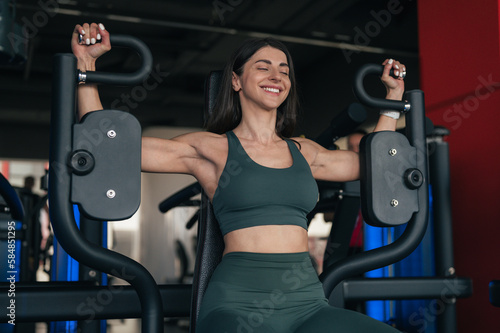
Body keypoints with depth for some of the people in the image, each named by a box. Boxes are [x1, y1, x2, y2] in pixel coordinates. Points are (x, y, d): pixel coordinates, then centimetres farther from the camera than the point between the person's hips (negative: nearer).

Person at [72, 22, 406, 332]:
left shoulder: (303, 151, 17)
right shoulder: (210, 148, 5)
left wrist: (394, 94, 35)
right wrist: (86, 61, -1)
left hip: (307, 301, 5)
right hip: (239, 302, -4)